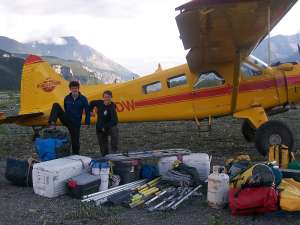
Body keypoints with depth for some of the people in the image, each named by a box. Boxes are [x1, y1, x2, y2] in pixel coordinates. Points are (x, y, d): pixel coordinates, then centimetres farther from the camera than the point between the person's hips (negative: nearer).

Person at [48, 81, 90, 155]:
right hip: (66, 119, 2)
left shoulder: (83, 99, -5)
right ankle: (52, 124, -27)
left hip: (75, 123, -2)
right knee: (56, 105, -17)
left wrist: (87, 123, -7)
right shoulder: (67, 98, 4)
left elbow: (87, 111, -3)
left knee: (75, 141, 1)